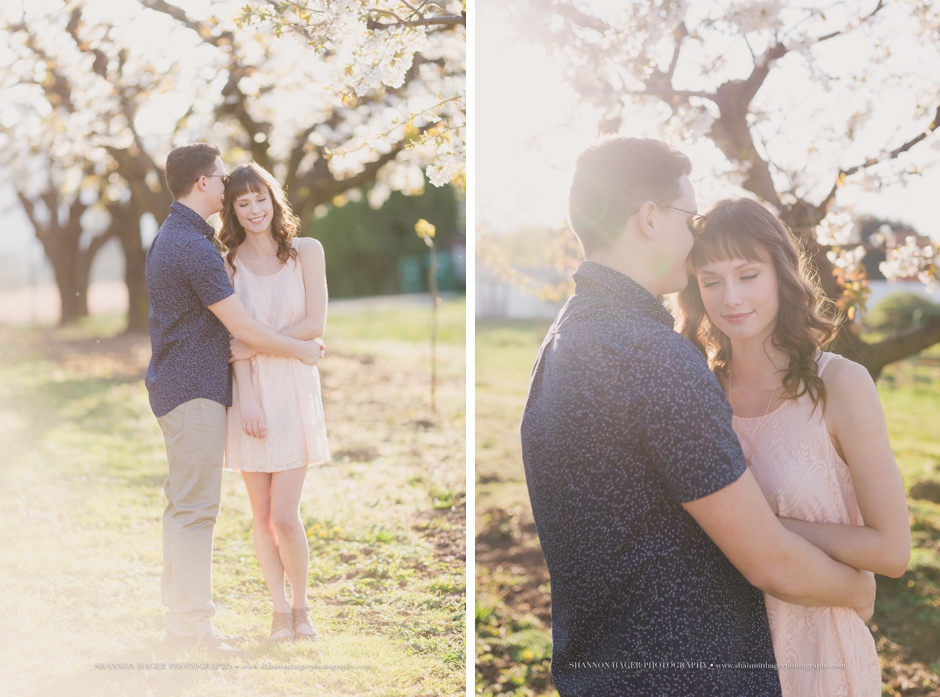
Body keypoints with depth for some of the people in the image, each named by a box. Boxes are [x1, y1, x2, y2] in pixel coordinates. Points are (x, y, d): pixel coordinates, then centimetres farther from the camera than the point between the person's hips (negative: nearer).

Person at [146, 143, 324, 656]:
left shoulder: (168, 237, 14)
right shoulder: (195, 247, -19)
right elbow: (244, 329, -18)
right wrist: (303, 351, -4)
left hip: (173, 383, 11)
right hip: (196, 389, -11)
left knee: (183, 503, 14)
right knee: (196, 506, -7)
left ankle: (181, 614, 20)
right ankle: (194, 624, -3)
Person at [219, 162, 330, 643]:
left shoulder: (306, 252, 3)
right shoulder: (228, 263, 5)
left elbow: (314, 324, -4)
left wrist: (255, 347, -11)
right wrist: (245, 401, -11)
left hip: (293, 390, -1)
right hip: (248, 391, 2)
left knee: (285, 515, -7)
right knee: (261, 515, 4)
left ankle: (301, 606, 14)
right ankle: (280, 610, 18)